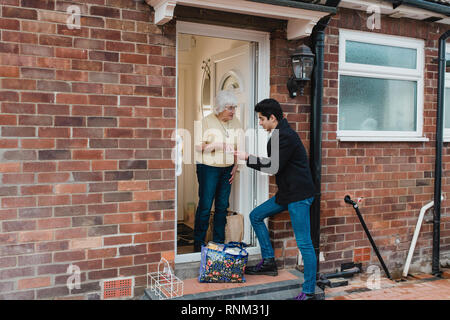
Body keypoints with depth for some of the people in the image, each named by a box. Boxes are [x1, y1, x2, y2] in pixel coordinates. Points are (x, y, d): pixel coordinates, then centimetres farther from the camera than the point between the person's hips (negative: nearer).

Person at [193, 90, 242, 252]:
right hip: (208, 167, -5)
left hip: (227, 169, 5)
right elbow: (199, 146, -9)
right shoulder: (207, 121, -6)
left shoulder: (235, 122, 10)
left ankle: (218, 242, 18)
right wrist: (216, 145, -22)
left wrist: (235, 166, 7)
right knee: (205, 205, -4)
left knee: (222, 205, 7)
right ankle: (198, 243, 9)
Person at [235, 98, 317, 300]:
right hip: (286, 193, 11)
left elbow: (274, 167, -19)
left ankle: (309, 292, 3)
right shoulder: (277, 135, 15)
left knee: (304, 243, -6)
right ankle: (268, 261, 23)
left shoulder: (286, 136, -17)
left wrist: (248, 158, -10)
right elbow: (273, 163, 20)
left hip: (299, 195, -11)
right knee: (256, 216, 16)